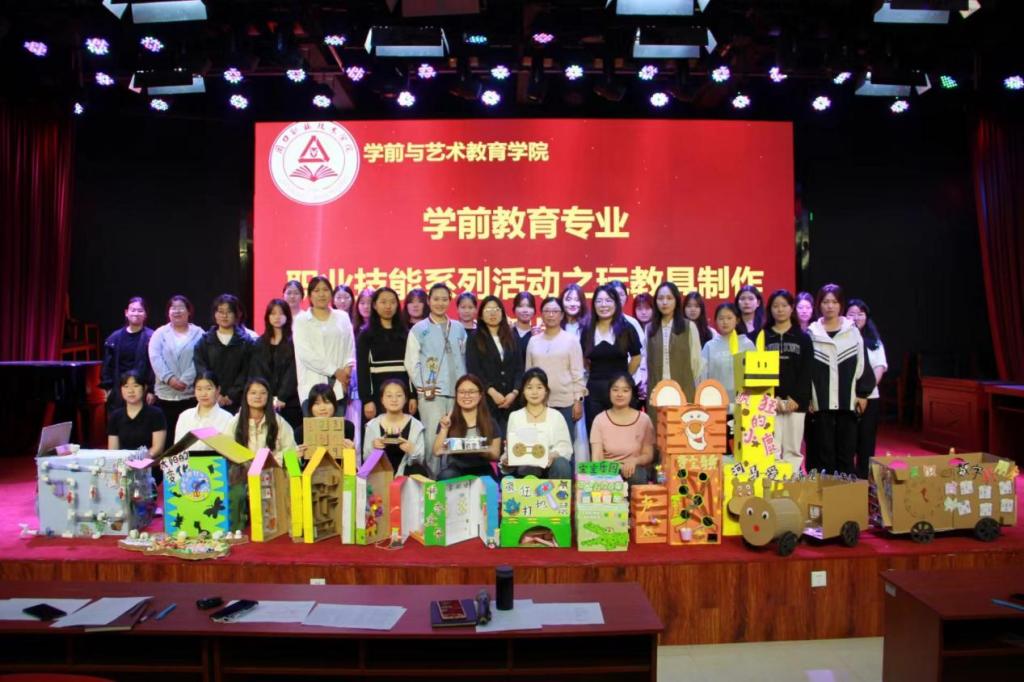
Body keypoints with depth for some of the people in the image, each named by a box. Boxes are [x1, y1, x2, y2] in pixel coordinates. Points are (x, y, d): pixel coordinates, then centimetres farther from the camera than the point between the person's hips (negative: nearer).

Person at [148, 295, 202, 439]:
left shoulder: (198, 333, 5)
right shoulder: (160, 333, 11)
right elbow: (155, 358, -2)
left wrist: (186, 380, -16)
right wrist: (169, 378, -16)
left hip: (191, 394, -2)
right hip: (165, 394, 2)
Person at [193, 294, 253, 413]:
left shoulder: (246, 342, 6)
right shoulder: (204, 341, 10)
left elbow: (246, 372, -1)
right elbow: (201, 370, 1)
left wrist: (231, 396, -12)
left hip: (236, 403, -1)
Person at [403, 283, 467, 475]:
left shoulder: (459, 329, 13)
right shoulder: (419, 329, 3)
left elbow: (464, 359, 15)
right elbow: (411, 362, 0)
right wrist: (423, 387, -6)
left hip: (457, 392, 3)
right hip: (431, 393, -3)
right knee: (433, 438, -4)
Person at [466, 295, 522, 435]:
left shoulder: (512, 339, 16)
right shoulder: (474, 340, 6)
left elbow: (519, 368, 10)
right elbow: (473, 370, -4)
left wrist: (514, 392, -6)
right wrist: (492, 392, -14)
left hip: (510, 401, 3)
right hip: (486, 400, -3)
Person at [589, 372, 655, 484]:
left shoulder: (643, 419, 0)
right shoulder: (600, 420, -1)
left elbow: (648, 455, 3)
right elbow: (596, 457, -7)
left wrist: (634, 461, -21)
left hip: (635, 471, 1)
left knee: (635, 474, -35)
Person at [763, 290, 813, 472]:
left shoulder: (803, 339, 11)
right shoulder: (762, 337, 9)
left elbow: (807, 372, 3)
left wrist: (797, 398, -10)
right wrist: (771, 398, -11)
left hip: (796, 402, 1)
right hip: (769, 402, -1)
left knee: (793, 449, 3)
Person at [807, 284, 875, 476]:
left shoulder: (853, 332, 7)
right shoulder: (811, 333, 3)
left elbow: (862, 364, 8)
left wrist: (863, 393, 3)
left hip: (848, 402, 1)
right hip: (821, 402, -1)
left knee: (846, 451, 5)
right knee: (824, 451, 2)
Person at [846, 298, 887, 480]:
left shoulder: (874, 342, 12)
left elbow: (879, 369, 3)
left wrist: (865, 391, -12)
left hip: (870, 398, 3)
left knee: (866, 444, 4)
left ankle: (864, 479, 11)